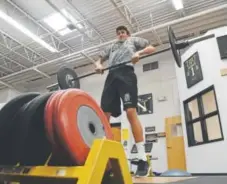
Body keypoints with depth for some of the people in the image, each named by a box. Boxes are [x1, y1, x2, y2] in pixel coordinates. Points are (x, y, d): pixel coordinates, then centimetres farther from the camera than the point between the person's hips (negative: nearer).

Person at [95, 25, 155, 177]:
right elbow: (99, 60, 33)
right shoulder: (111, 47, 39)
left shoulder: (134, 40, 28)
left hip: (126, 73, -5)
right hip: (111, 76, 5)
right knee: (104, 114, -9)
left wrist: (139, 53, -6)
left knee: (131, 111, -23)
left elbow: (152, 48, 15)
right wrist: (98, 65, 7)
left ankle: (143, 159, -24)